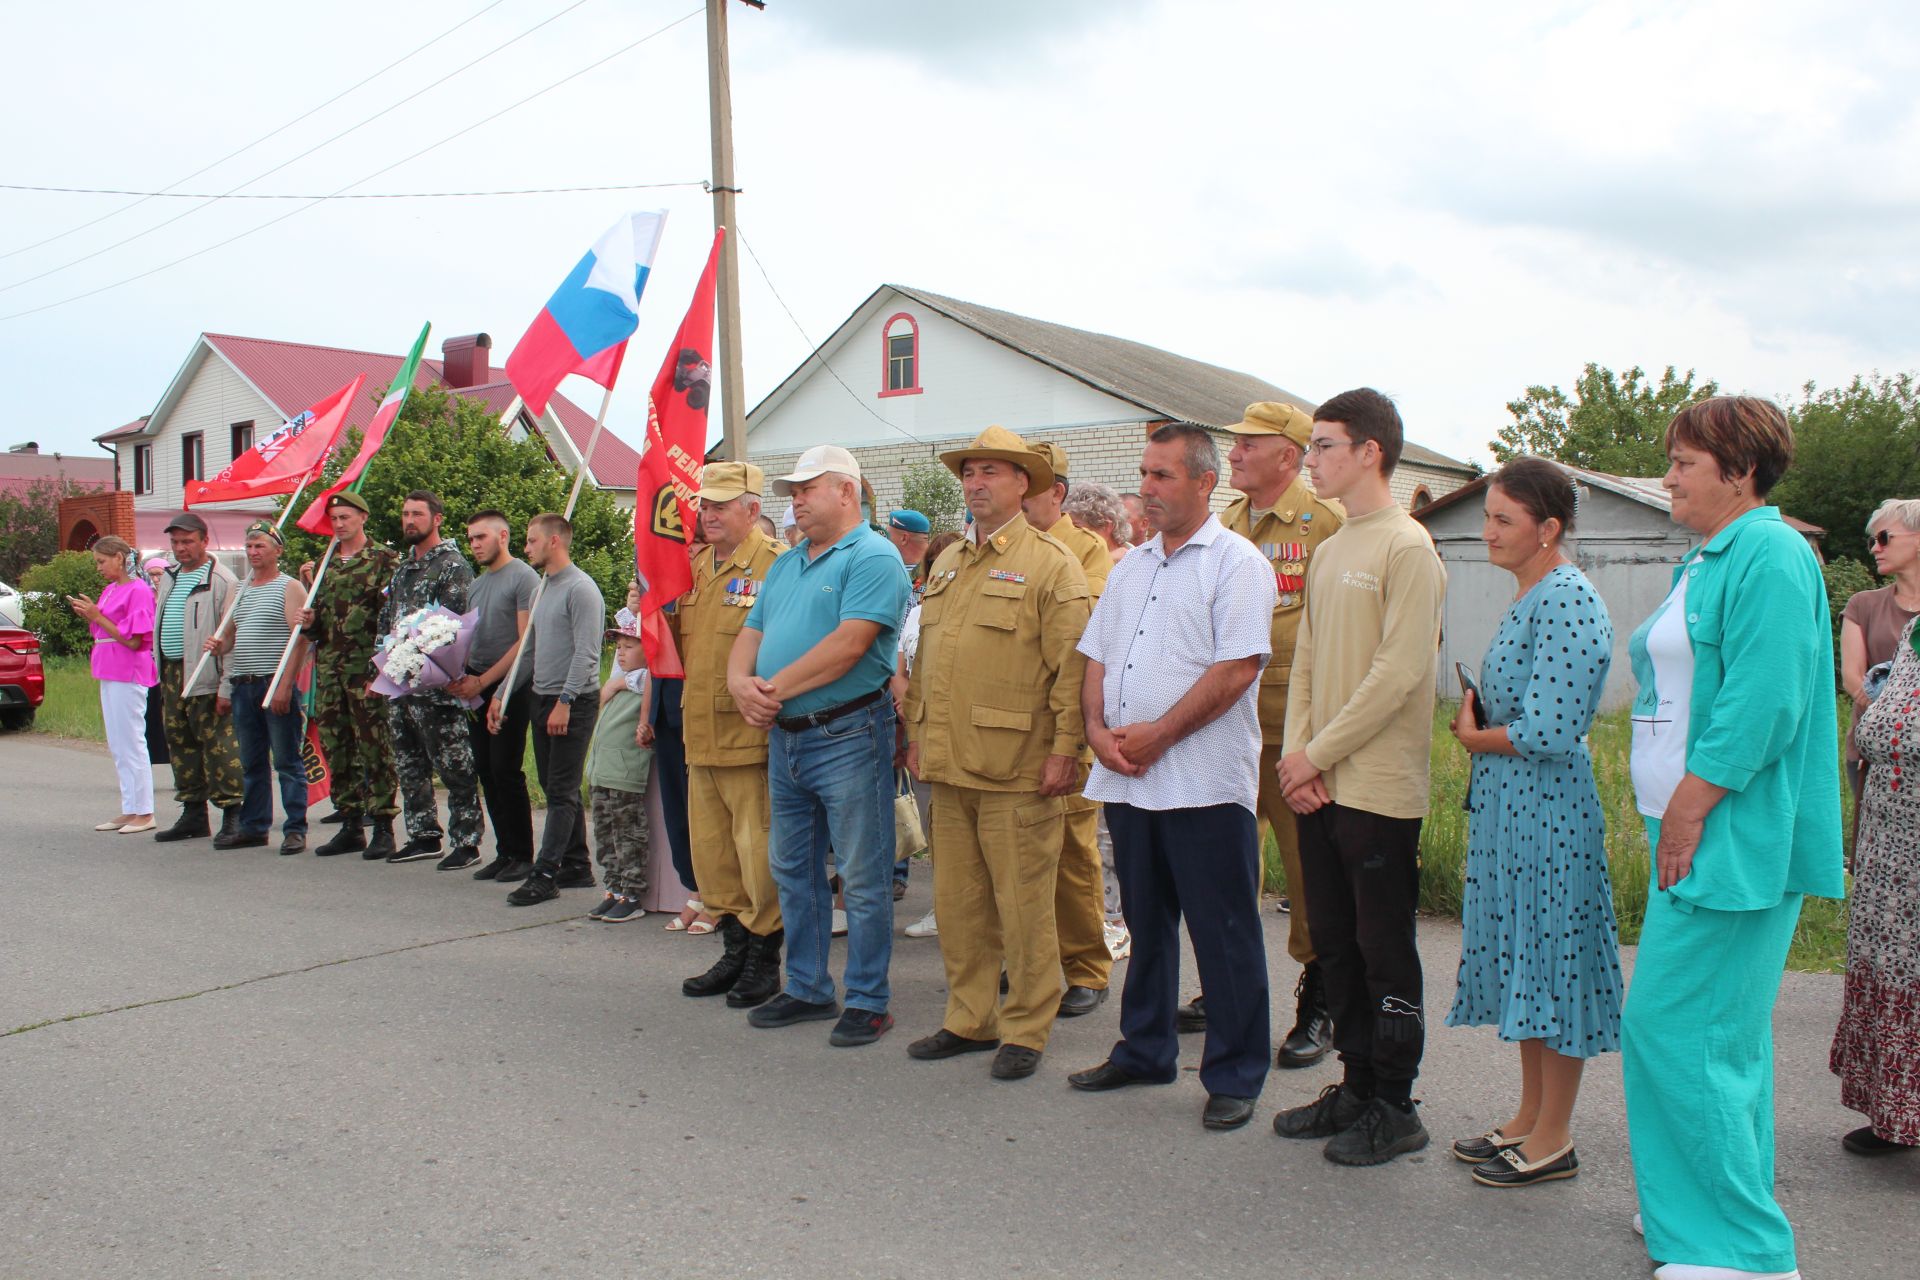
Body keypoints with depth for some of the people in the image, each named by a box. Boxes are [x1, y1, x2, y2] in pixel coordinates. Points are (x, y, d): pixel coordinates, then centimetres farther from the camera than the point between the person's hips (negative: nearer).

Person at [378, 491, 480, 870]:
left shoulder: (453, 565, -7)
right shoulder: (403, 567, 18)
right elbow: (387, 618, 23)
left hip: (435, 684, -9)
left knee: (455, 767, -5)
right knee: (409, 767, 14)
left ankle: (466, 843, 0)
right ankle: (423, 836, 24)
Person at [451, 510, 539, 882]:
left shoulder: (524, 578, -7)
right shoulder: (475, 585, 18)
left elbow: (526, 642, -14)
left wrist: (483, 681, -15)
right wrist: (459, 677, 2)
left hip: (510, 686, -8)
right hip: (477, 690, 8)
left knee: (506, 771, -8)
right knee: (486, 772, 7)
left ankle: (522, 855, 1)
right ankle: (505, 852, 15)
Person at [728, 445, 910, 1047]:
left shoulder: (873, 557, -10)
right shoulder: (786, 564, 17)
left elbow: (849, 644, -21)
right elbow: (750, 634, 15)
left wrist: (776, 688, -17)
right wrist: (740, 682, -7)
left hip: (847, 737, -9)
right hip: (784, 738, 9)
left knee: (862, 879, 0)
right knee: (793, 871, 16)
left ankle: (867, 1001, 11)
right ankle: (806, 989, 29)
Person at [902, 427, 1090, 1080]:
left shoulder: (1050, 563, -4)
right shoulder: (946, 563, 18)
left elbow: (1072, 665, -9)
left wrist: (1066, 749, -13)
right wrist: (916, 732, 17)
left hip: (1017, 768, -7)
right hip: (949, 764, 7)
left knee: (1023, 904, 1)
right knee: (958, 900, 13)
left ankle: (1026, 1030, 14)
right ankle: (969, 1019, 26)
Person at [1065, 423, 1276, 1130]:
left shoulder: (1236, 563, -6)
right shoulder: (1130, 567, 17)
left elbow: (1235, 670, -16)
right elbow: (1096, 659, 16)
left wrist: (1153, 737, -15)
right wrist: (1098, 729, -3)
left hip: (1203, 780, -7)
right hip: (1126, 779, 7)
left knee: (1224, 935, 2)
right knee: (1145, 924, 17)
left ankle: (1234, 1077, 14)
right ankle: (1144, 1051, 30)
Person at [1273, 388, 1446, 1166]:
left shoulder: (1407, 548, -10)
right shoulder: (1330, 550, 15)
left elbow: (1398, 673, -16)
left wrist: (1318, 754, -13)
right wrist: (1296, 753, 1)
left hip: (1378, 787, -8)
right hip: (1319, 784, 8)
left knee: (1385, 953, 2)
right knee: (1334, 944, 13)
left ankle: (1394, 1108, 14)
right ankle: (1356, 1087, 26)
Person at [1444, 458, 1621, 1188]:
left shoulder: (1568, 602, -18)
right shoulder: (1530, 595, 12)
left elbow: (1547, 731, -24)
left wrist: (1476, 738, -8)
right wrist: (1476, 714, 2)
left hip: (1548, 804, -10)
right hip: (1507, 801, 10)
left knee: (1551, 961, 1)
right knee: (1522, 961, 16)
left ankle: (1554, 1141, 15)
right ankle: (1529, 1118, 29)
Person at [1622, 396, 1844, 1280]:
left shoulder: (1771, 556, -14)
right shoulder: (1708, 561, 17)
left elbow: (1762, 707, -22)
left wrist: (1687, 812, -19)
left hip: (1735, 838, -10)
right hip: (1696, 832, 10)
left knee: (1676, 1028, -8)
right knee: (1723, 1030, 15)